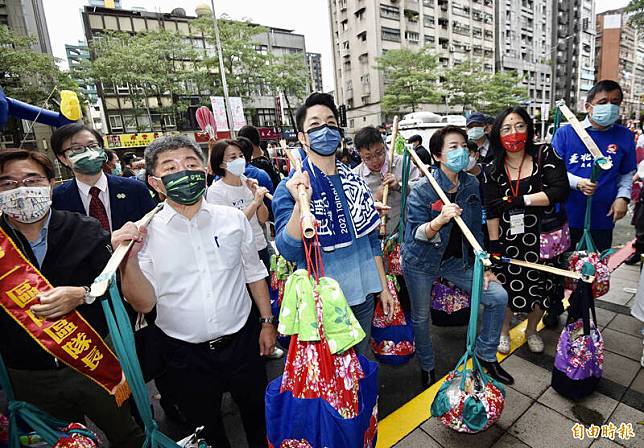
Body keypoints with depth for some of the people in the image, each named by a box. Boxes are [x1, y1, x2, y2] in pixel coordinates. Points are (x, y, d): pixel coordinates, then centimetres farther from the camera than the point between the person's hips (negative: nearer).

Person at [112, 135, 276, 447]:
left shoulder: (233, 218, -5)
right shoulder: (145, 232, -8)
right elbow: (144, 303, -8)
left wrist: (267, 322, 5)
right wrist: (128, 259, -24)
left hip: (242, 341, 1)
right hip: (186, 353, 0)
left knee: (258, 416, 22)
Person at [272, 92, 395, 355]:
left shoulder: (355, 182, 3)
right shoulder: (290, 188, -12)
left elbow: (371, 239, 10)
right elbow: (288, 252, -22)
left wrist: (383, 286, 11)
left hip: (363, 294, 5)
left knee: (361, 360, 23)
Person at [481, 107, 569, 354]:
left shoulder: (545, 155, -4)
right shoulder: (491, 170, -4)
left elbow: (560, 190, -15)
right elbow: (492, 213, -7)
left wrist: (522, 200, -19)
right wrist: (494, 246, -9)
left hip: (544, 238, 1)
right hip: (509, 240, -1)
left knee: (541, 287, 15)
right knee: (508, 287, 6)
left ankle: (532, 330, 43)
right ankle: (504, 331, 35)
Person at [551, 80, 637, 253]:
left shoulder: (625, 136, 5)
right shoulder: (565, 133, -4)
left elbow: (627, 173, 12)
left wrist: (623, 197, -4)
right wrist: (578, 183, -20)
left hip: (603, 219, 3)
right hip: (566, 217, -2)